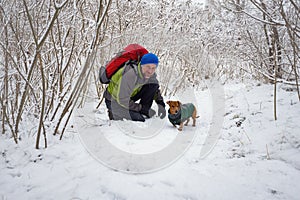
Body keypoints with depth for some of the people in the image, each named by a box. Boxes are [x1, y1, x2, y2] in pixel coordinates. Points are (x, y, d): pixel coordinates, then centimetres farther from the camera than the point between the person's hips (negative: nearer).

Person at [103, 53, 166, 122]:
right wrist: (142, 109, -28)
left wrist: (161, 104, -12)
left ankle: (143, 114, -5)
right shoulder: (130, 75, -34)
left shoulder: (151, 75, -12)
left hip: (131, 96, 7)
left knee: (153, 85, -13)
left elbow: (156, 90, 6)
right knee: (138, 118, -26)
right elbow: (122, 100, -32)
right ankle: (114, 113, 0)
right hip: (115, 100, -6)